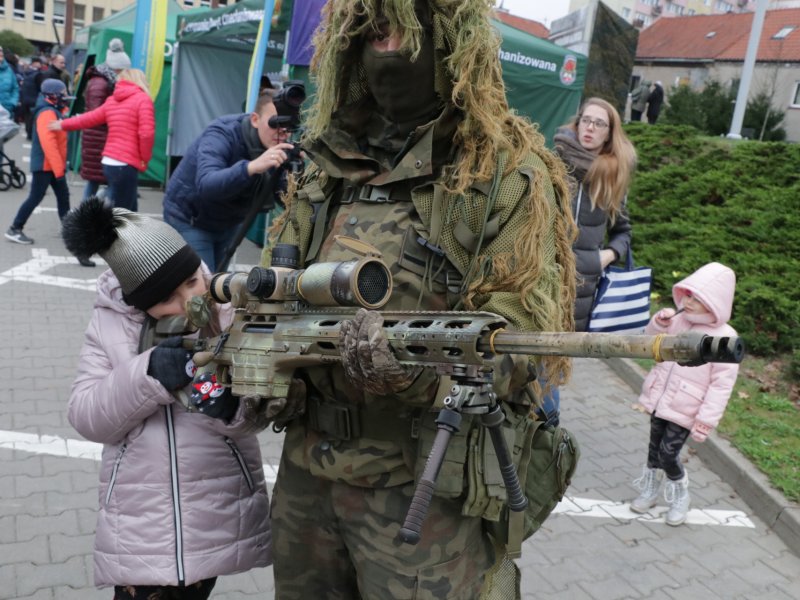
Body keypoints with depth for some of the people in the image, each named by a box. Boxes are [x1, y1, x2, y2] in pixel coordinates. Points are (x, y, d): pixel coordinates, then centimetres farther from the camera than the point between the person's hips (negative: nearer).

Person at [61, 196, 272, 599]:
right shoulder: (108, 323, -5)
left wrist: (230, 405, -29)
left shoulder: (230, 309, -9)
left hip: (219, 516, 1)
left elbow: (257, 413, -7)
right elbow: (85, 417, -9)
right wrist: (146, 375, -25)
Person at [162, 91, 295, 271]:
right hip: (188, 220, -6)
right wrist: (252, 167, -58)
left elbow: (283, 198, -12)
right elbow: (205, 185, -45)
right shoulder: (222, 133, -27)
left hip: (228, 223, 6)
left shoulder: (277, 147, -11)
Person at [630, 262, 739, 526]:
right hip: (659, 400, 5)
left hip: (685, 411, -5)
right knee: (654, 447, 17)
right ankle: (650, 490, 38)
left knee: (668, 454, -2)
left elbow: (722, 384, -17)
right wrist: (658, 323, -10)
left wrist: (707, 420, -18)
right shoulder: (677, 320, -2)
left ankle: (680, 497, 25)